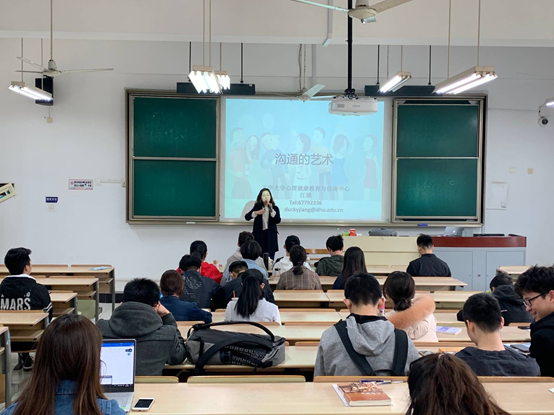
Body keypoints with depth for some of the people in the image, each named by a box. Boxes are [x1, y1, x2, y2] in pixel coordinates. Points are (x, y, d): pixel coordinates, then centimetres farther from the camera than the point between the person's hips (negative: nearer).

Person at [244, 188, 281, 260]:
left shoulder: (275, 208, 3)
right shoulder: (257, 207, 6)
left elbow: (278, 220, -11)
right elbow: (246, 217, -3)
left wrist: (271, 210, -18)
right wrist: (257, 213, -17)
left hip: (270, 235, 0)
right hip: (259, 235, 0)